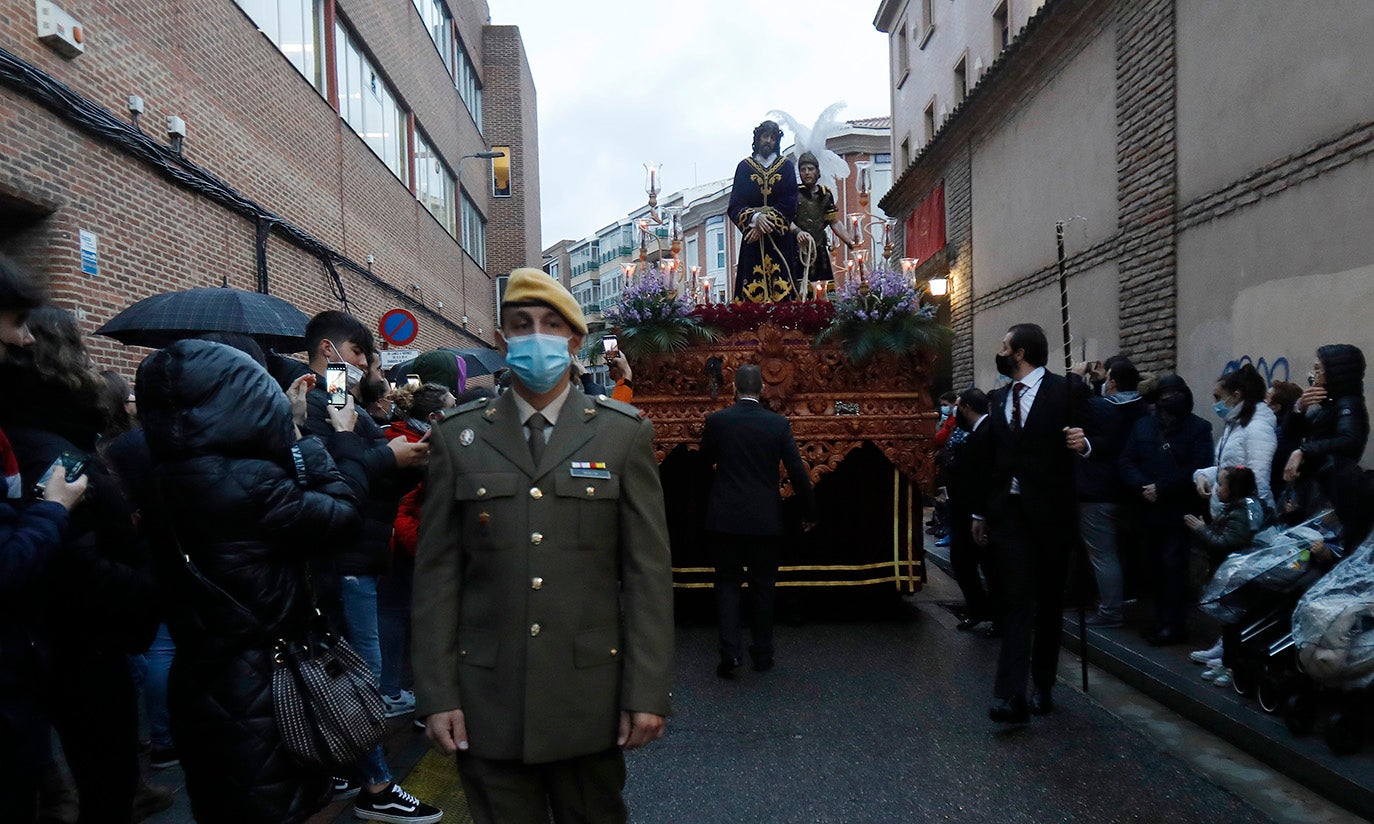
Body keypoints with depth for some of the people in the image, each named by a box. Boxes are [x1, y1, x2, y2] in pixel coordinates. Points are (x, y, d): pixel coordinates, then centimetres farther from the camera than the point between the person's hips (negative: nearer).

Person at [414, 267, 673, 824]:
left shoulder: (624, 433, 1)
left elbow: (648, 570, -2)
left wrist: (647, 693, -5)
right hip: (487, 700, 1)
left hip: (590, 696, 0)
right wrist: (437, 695, -1)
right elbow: (436, 574, 2)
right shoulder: (458, 438, 3)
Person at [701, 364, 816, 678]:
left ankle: (730, 651, -4)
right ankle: (763, 654, 22)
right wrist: (809, 512, 7)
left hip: (725, 517, 0)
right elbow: (797, 472, -4)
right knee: (762, 586, 13)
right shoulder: (778, 424, -6)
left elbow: (705, 461, 9)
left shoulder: (716, 421, -6)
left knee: (728, 582, 10)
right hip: (765, 519, 1)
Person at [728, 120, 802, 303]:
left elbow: (790, 203, 1)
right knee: (753, 294, -9)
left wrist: (769, 221, -11)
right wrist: (755, 217, -15)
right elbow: (735, 205, 3)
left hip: (780, 240, 0)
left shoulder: (786, 165, 11)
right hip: (753, 241, 0)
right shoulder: (745, 166, 11)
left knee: (782, 290, -9)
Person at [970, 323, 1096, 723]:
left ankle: (1042, 686, 23)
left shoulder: (1066, 390, -3)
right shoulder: (998, 398, 12)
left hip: (1050, 511, -3)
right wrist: (980, 511, 18)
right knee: (1017, 601, -4)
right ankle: (1011, 696, -9)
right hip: (1008, 511, 3)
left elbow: (1089, 438, -2)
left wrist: (1081, 443, -27)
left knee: (1049, 601, 10)